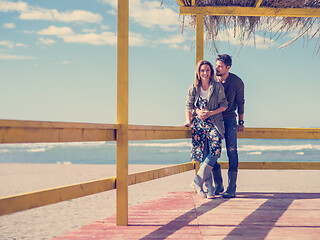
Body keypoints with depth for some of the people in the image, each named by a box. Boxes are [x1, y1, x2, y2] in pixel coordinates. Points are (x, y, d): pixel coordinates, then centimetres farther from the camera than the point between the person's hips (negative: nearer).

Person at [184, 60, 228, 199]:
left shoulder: (217, 87, 3)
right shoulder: (193, 89, 10)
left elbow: (224, 105, 3)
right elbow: (188, 106, 13)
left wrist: (210, 113, -9)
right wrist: (188, 120, -1)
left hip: (214, 123, -2)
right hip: (198, 123, 2)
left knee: (215, 150, -22)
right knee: (202, 155, -5)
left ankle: (198, 182, -17)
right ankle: (210, 188, -1)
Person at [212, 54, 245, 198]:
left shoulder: (237, 82, -4)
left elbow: (240, 103, 6)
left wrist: (241, 122, 7)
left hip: (230, 120, -2)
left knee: (232, 152, -7)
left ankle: (231, 188, -5)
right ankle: (218, 186, 13)